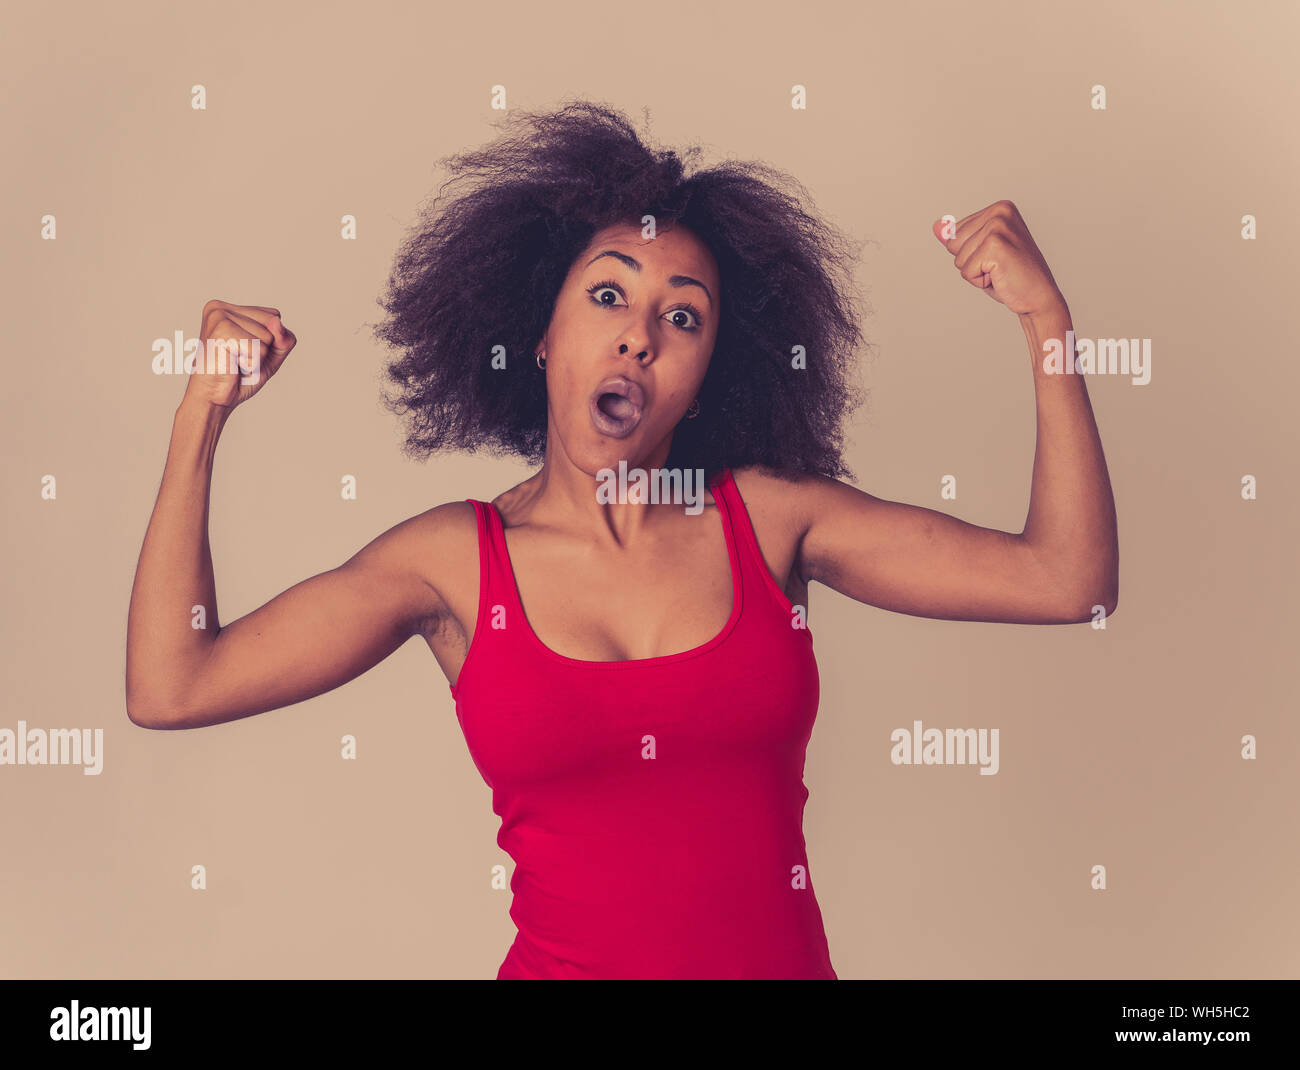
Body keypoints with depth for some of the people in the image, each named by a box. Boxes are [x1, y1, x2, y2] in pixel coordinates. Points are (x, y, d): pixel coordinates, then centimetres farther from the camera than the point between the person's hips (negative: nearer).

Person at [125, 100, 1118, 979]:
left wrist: (1046, 317, -11)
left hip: (786, 955, 1)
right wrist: (203, 414, -8)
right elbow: (171, 686, -9)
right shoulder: (456, 560, -4)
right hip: (564, 958, 0)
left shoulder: (767, 515, -3)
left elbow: (1064, 579, -6)